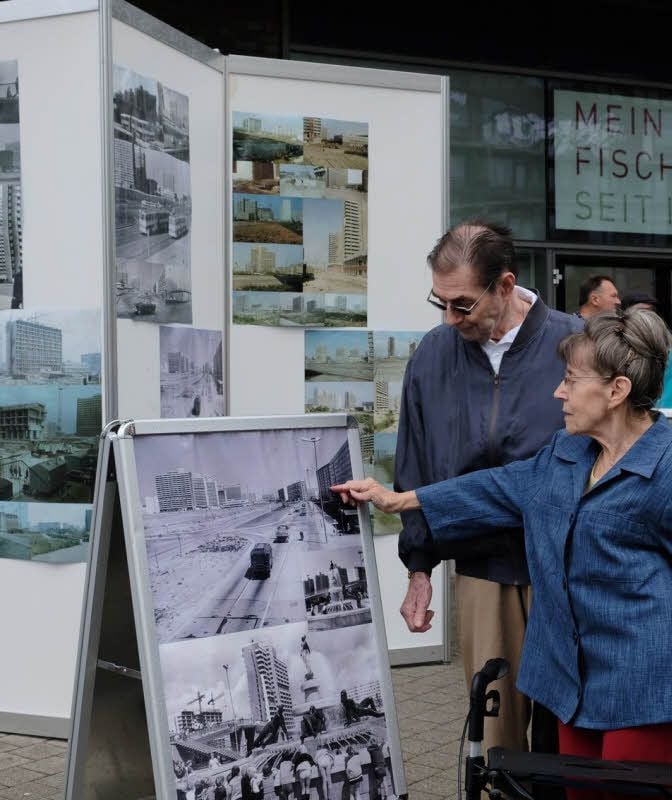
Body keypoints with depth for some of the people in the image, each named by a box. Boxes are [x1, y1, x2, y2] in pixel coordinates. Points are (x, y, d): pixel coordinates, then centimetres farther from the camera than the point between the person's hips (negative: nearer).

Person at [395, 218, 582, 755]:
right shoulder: (433, 356, 2)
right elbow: (416, 472, 10)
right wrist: (419, 570, 10)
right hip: (482, 573, 2)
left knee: (563, 731, 9)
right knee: (496, 731, 7)